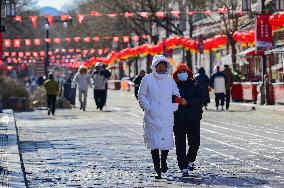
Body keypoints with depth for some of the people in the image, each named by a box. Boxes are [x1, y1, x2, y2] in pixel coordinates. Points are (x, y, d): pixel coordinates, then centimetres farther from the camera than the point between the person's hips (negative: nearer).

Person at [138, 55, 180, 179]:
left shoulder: (170, 80, 10)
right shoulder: (147, 79, 1)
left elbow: (176, 95, 18)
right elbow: (141, 95, 3)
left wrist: (173, 108, 6)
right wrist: (148, 107, -7)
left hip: (167, 117, 2)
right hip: (152, 117, -2)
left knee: (166, 140, -4)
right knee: (154, 142, -5)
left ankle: (163, 160, 24)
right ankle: (157, 170, 0)